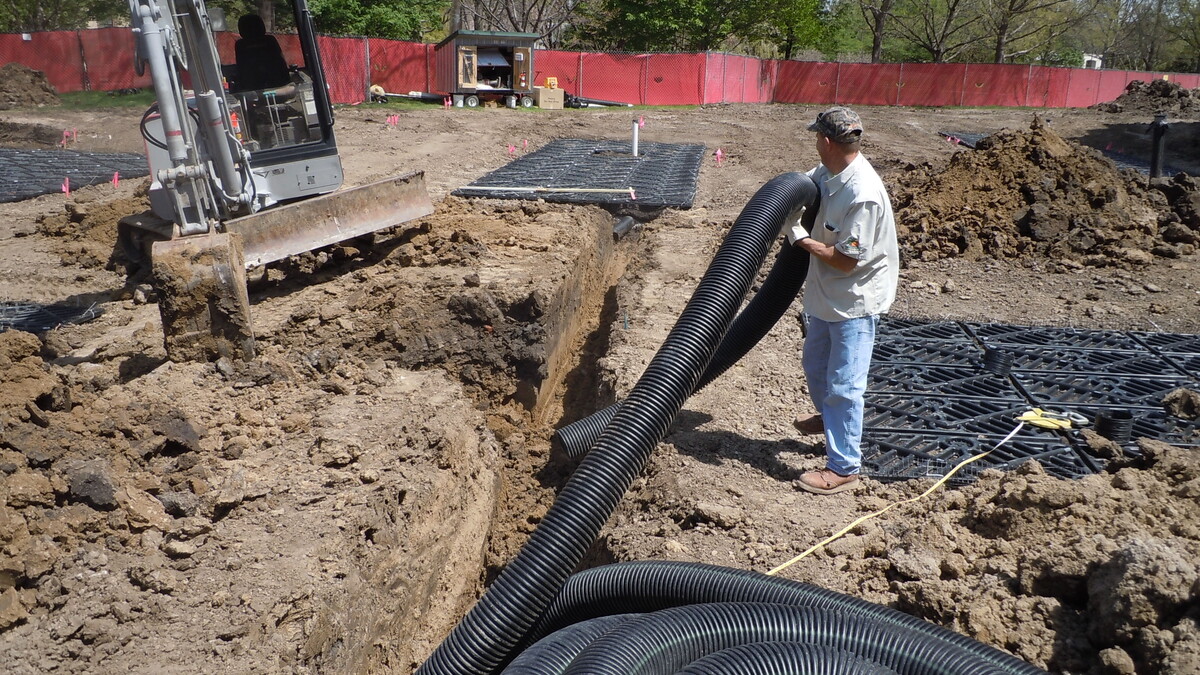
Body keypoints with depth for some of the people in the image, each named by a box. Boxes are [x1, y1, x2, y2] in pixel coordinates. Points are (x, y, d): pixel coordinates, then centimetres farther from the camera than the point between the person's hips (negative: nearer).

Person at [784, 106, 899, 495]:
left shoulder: (863, 194, -29)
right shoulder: (827, 173, -3)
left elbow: (847, 259, -26)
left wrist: (804, 241, -14)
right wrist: (793, 226, -5)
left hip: (854, 302, -9)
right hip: (826, 294, 9)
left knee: (843, 386, -2)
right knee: (815, 365, 27)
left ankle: (844, 468, 10)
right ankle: (828, 417, 54)